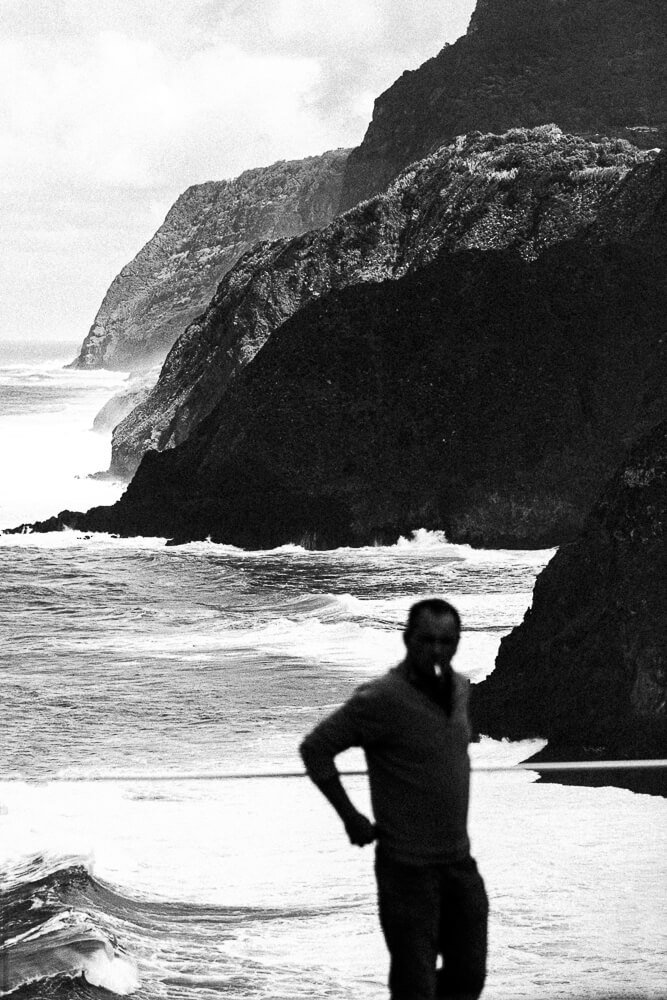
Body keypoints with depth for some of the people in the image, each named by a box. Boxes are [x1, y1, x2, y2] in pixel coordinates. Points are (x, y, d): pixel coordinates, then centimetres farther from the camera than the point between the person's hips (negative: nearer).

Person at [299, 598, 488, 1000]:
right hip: (407, 865, -7)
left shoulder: (459, 688, 6)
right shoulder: (382, 699, -17)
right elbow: (315, 748, -13)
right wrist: (352, 818, -11)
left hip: (459, 861, 7)